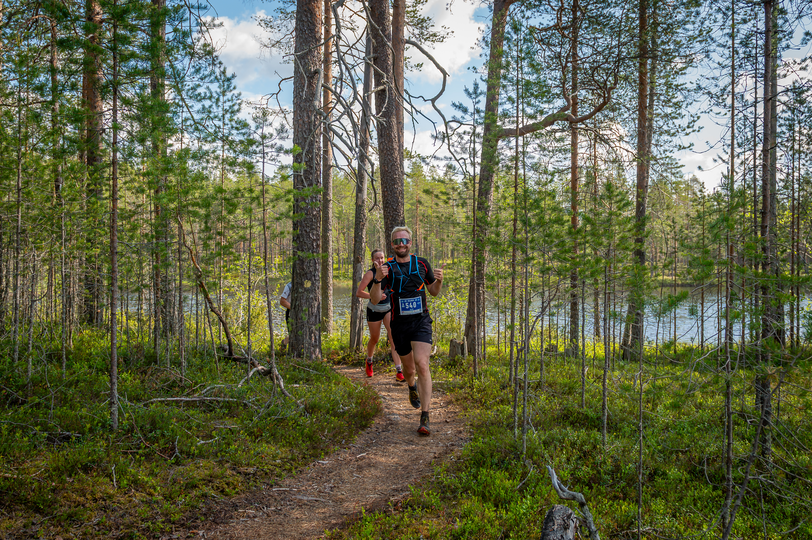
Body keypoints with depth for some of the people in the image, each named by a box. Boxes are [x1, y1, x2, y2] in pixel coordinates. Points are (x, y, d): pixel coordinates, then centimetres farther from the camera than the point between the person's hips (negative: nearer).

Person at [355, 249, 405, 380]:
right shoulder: (370, 273, -13)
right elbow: (358, 292, -19)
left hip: (389, 308, 3)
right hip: (374, 310, -3)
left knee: (393, 336, -15)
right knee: (374, 339, 13)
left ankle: (399, 371, -19)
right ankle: (369, 361, 46)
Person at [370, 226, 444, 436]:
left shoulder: (422, 264, 3)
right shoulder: (387, 267, -4)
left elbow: (433, 292, 14)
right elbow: (375, 299, -11)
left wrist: (439, 280, -8)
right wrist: (378, 279, -29)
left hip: (421, 322, 0)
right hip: (400, 324, 1)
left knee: (422, 365, -17)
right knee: (409, 368, 14)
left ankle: (425, 418, -15)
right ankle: (412, 388, 53)